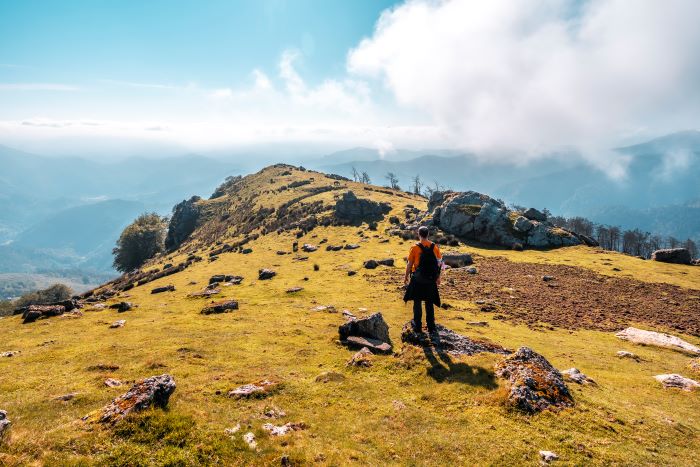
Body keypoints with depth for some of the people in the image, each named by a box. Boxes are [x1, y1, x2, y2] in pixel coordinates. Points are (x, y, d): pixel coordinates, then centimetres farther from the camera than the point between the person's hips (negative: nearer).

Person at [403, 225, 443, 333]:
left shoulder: (415, 248, -12)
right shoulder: (434, 247, -3)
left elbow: (409, 264, -8)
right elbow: (439, 263, 1)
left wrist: (406, 277, 4)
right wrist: (438, 277, 13)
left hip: (418, 279, -3)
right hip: (431, 280, 3)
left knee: (417, 303, 10)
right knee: (429, 303, 14)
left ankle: (418, 326, 14)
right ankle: (431, 327, 19)